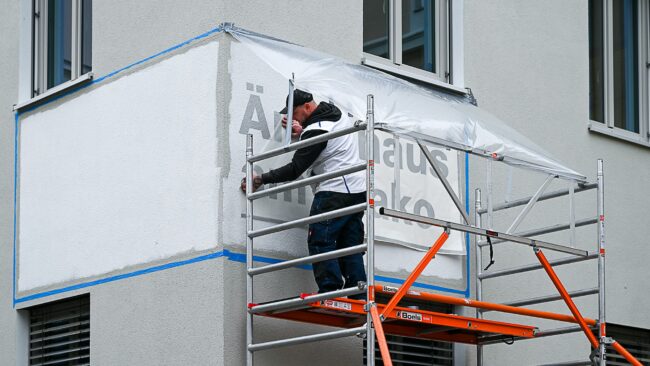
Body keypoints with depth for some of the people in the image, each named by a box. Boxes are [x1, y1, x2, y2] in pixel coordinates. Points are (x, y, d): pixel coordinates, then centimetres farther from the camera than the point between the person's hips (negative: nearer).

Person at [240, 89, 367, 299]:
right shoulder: (339, 113, 13)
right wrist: (301, 132, 13)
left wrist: (261, 179, -6)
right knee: (350, 245, 8)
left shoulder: (316, 130, -14)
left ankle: (330, 294, -17)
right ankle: (359, 298, 2)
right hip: (358, 190, 9)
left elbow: (295, 169, -13)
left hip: (334, 192, -9)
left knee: (320, 242, -8)